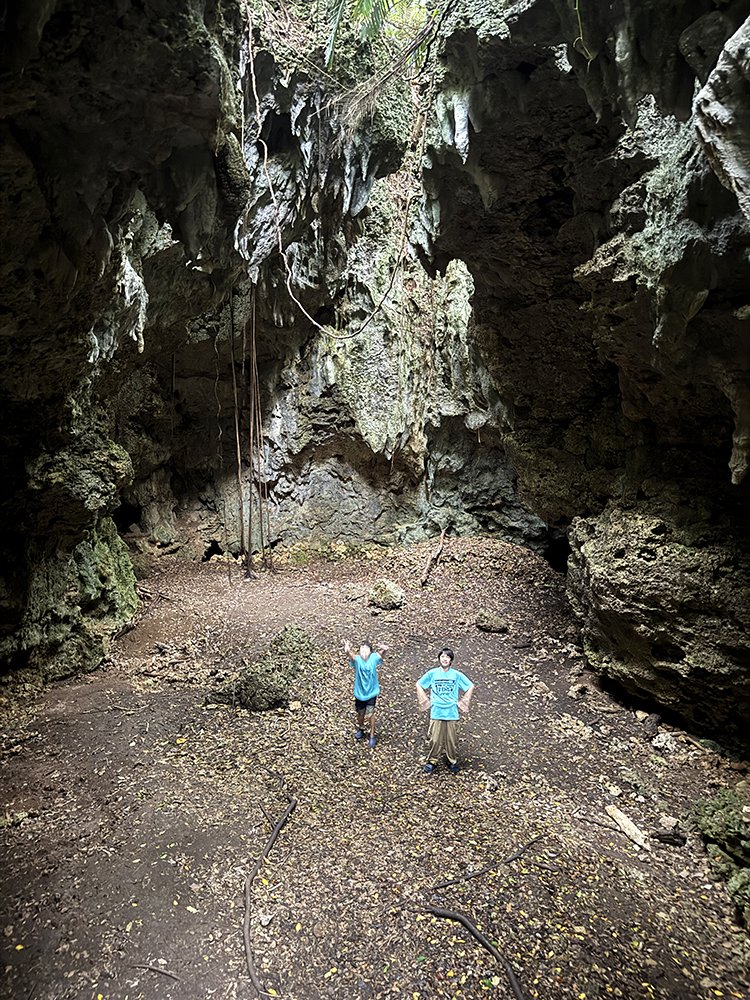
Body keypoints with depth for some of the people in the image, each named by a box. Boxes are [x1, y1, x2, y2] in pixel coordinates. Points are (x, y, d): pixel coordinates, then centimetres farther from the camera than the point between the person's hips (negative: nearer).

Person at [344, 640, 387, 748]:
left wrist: (383, 650, -62)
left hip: (372, 692, -1)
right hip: (360, 693, 1)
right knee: (360, 714, 19)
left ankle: (372, 736, 27)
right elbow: (351, 656, -42)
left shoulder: (374, 658, -16)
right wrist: (347, 651, -67)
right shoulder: (357, 659, -19)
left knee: (370, 715, 3)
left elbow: (380, 655, -37)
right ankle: (360, 728, 49)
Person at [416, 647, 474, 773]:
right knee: (434, 739, 3)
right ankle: (431, 761, 21)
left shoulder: (457, 675, -3)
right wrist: (426, 701, 5)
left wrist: (461, 702, 6)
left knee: (452, 739, 8)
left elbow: (470, 687, 7)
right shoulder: (432, 673, -3)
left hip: (452, 713, 0)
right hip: (436, 713, 0)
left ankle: (453, 761, 27)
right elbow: (419, 685, 9)